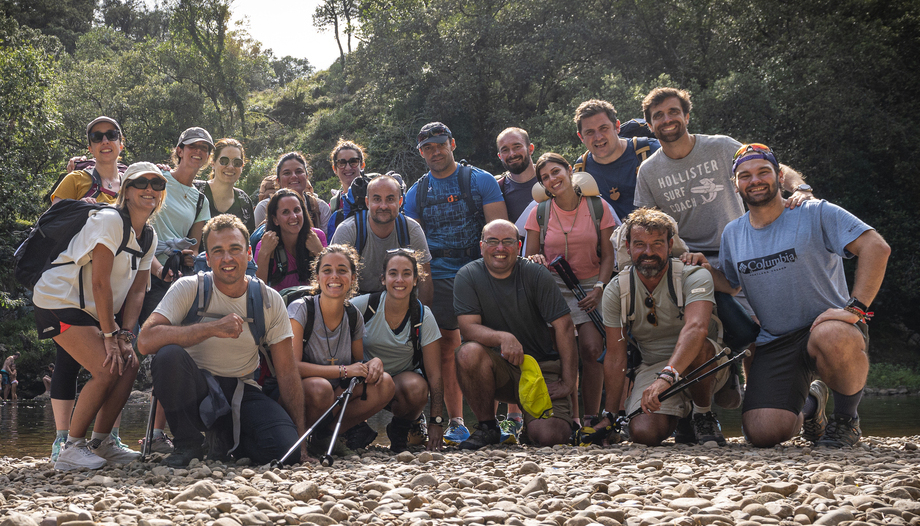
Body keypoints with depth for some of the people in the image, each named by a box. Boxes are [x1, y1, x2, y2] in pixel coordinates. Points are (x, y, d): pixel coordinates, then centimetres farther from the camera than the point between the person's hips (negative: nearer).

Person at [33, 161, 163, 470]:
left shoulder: (149, 237, 6)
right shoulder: (109, 221, -20)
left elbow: (137, 290, 3)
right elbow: (100, 282, -23)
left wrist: (125, 334, -10)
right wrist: (110, 334, -22)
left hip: (94, 310, 9)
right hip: (59, 302, -9)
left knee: (129, 364, -3)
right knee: (108, 370, -20)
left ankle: (100, 442, 10)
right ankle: (72, 448, -8)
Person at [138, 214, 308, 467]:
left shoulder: (270, 301, -1)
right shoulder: (189, 289, -9)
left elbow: (287, 372, 2)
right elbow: (145, 341, -24)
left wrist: (300, 435, -4)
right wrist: (212, 328, -28)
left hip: (242, 392, 2)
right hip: (196, 387, -2)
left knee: (286, 449, -25)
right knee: (169, 354, -34)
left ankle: (224, 436, 8)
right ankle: (188, 444, -11)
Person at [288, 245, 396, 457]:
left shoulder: (354, 318, 3)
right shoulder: (300, 309, -13)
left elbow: (358, 365, 13)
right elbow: (289, 366, -22)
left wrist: (374, 363, -12)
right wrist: (343, 370, -23)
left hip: (337, 396, 5)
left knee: (385, 384, -16)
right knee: (320, 387, -38)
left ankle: (327, 433, -9)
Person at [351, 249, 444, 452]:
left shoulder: (423, 316, -10)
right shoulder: (364, 305, -13)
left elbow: (434, 374, -10)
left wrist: (436, 422, -16)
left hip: (404, 377, 1)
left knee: (416, 387, -34)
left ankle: (400, 428, -1)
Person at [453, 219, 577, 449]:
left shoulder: (536, 275, -5)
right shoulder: (468, 276, -4)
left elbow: (565, 327, -6)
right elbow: (468, 328, -13)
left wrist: (568, 383, -12)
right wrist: (502, 337, -34)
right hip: (499, 366, 1)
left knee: (549, 435, -23)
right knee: (469, 353, -32)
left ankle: (530, 419, 17)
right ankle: (487, 427, -10)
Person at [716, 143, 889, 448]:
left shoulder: (816, 214, -3)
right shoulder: (732, 235, 13)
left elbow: (876, 247, -14)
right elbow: (729, 286, 27)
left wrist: (856, 307, -24)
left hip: (828, 326, -4)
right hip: (773, 345, 4)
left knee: (832, 337, -43)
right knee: (764, 434, -19)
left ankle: (847, 419, -10)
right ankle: (809, 405, 21)